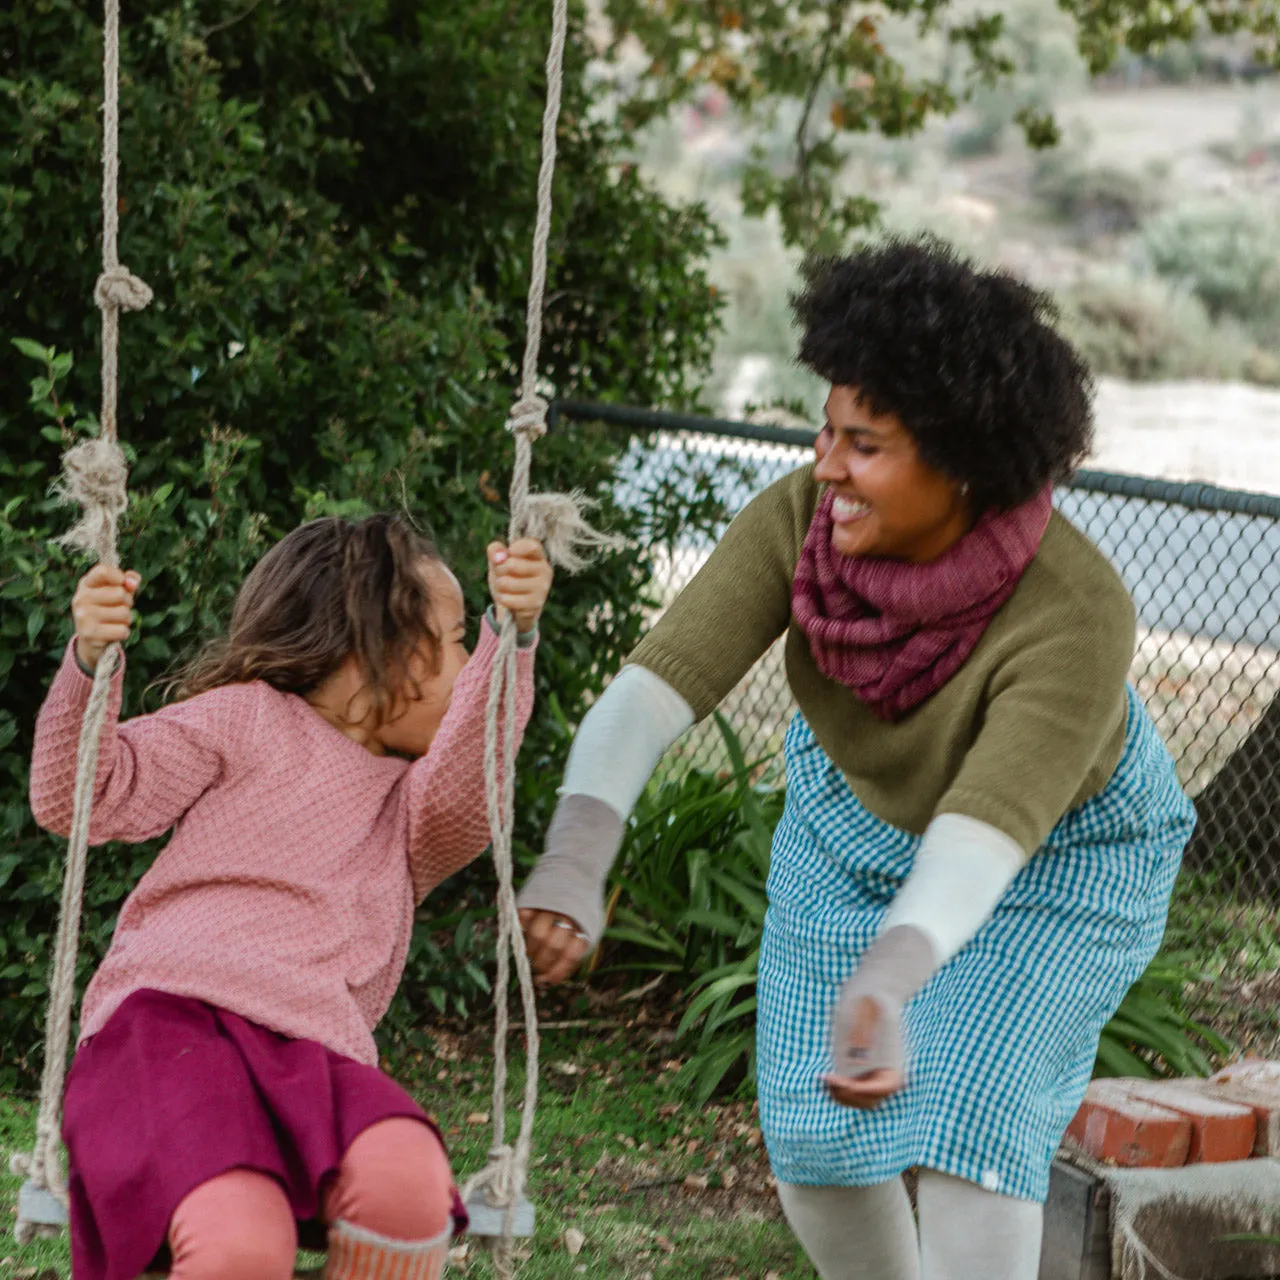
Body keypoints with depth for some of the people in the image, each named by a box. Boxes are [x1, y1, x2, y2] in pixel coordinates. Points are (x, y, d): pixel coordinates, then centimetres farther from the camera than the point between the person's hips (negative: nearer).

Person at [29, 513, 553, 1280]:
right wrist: (89, 665, -8)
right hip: (171, 1015, -4)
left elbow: (466, 789, 3)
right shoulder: (248, 716, 20)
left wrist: (511, 640, -11)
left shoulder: (412, 811, 30)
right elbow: (80, 802, 10)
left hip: (314, 1054, 4)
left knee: (409, 1184, -32)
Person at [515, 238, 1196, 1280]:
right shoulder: (801, 520, -28)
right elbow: (657, 684, -36)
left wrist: (881, 989, -64)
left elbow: (985, 837, -47)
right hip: (859, 806, 4)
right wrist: (575, 860, -52)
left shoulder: (1076, 615, -38)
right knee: (814, 1144, 4)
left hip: (1058, 851, -4)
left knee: (966, 1121, -19)